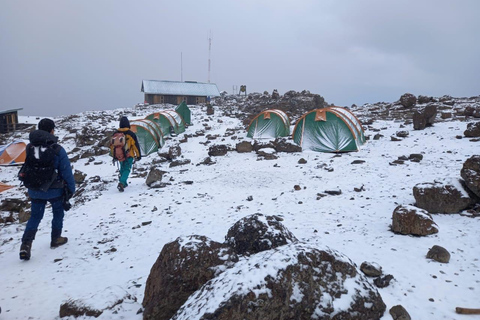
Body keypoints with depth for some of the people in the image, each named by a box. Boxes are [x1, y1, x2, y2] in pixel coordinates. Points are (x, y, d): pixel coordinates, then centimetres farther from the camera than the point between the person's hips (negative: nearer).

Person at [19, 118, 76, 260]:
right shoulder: (57, 149, -18)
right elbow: (66, 171, -14)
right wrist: (71, 189, -3)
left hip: (35, 191, 4)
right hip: (55, 191, -4)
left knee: (35, 217, 14)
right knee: (58, 214, 19)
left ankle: (26, 244, -1)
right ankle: (56, 239, 30)